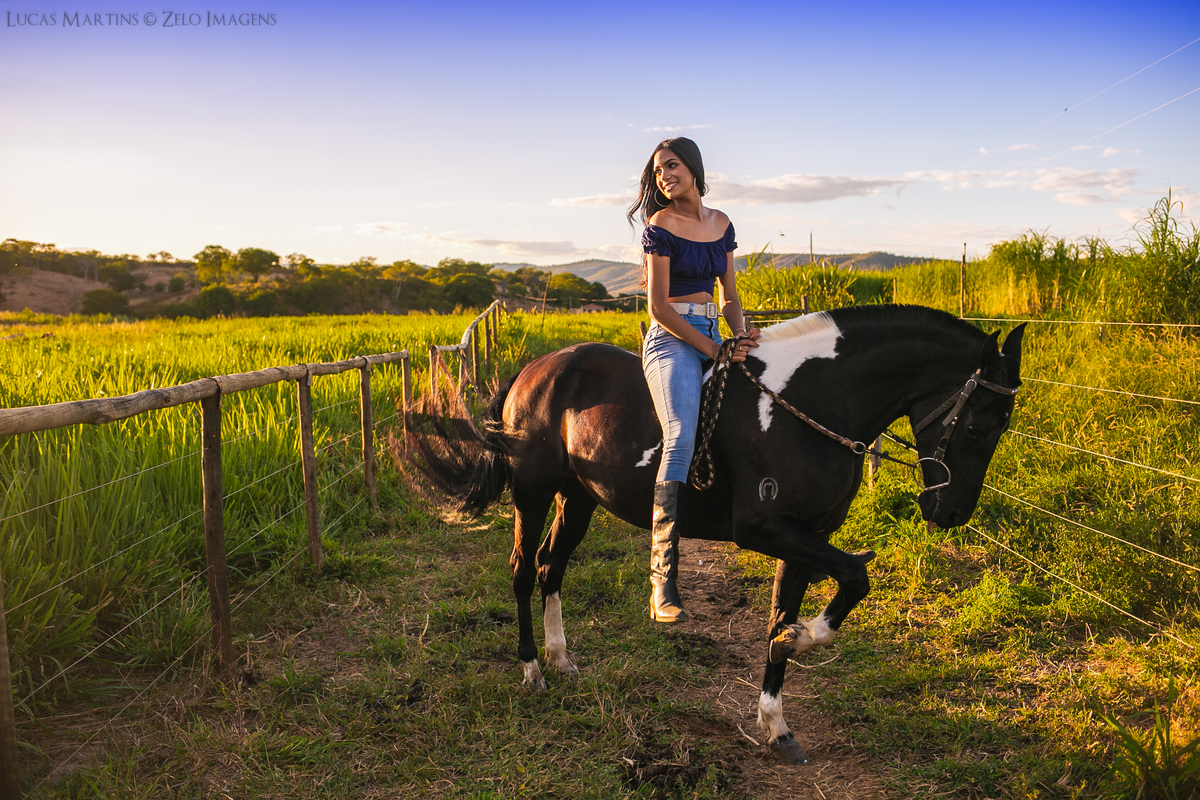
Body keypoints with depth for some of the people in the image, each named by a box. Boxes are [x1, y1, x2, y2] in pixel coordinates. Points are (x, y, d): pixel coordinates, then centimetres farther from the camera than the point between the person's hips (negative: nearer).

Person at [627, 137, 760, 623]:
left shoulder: (721, 224, 16)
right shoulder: (659, 227, -3)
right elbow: (658, 306, -9)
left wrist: (742, 335, -1)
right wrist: (714, 350, -12)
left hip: (712, 338, 8)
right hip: (671, 340, -8)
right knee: (681, 437, -29)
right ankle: (662, 580, -32)